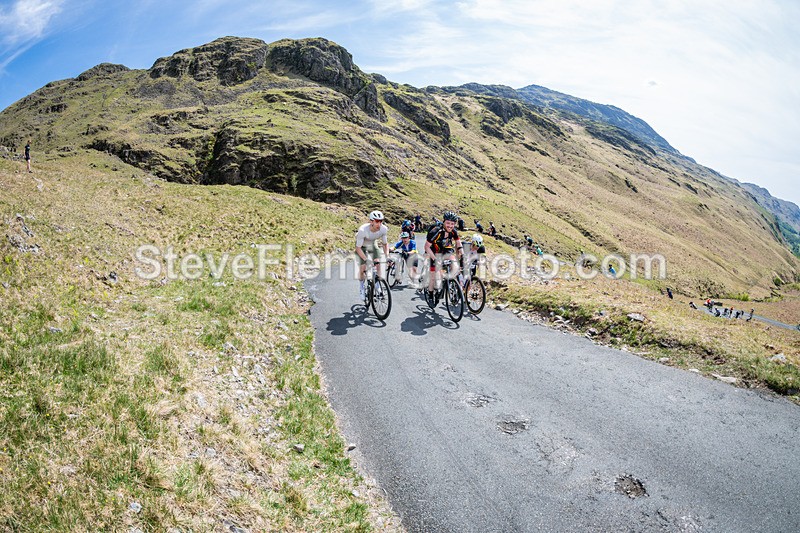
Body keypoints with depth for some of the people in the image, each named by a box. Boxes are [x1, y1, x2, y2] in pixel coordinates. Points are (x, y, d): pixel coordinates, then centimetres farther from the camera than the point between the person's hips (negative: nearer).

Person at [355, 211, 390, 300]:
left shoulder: (384, 229, -28)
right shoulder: (363, 230, -39)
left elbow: (385, 244, -10)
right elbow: (358, 248, -31)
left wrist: (387, 256, -25)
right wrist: (366, 259, -43)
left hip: (373, 244, 3)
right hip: (362, 246, -3)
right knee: (363, 268, -12)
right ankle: (361, 287, 15)